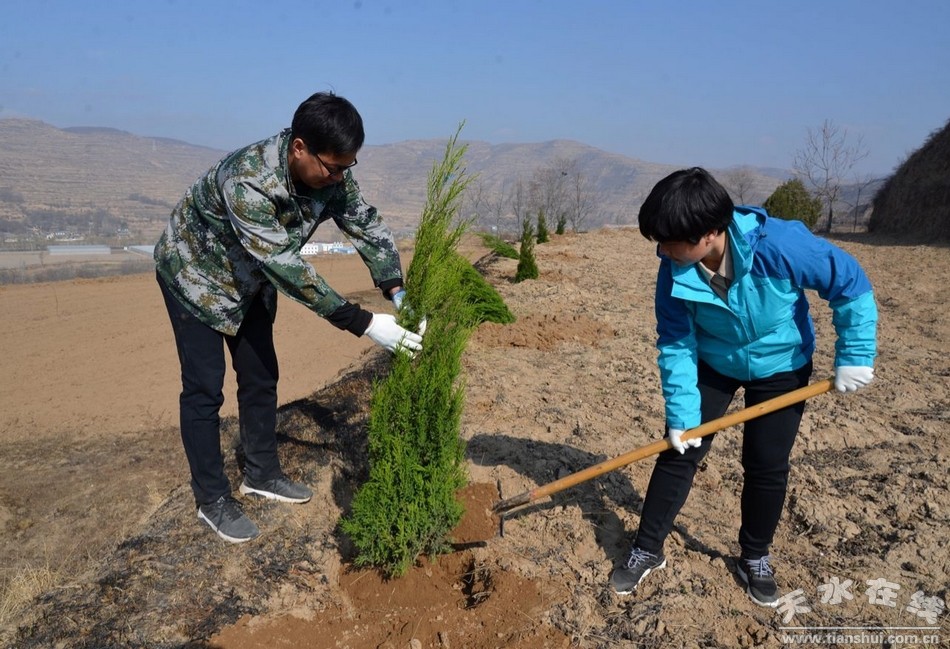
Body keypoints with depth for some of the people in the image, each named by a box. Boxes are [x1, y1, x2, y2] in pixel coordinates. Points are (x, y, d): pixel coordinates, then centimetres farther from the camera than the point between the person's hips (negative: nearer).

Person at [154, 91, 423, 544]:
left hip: (250, 280, 7)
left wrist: (398, 293, -28)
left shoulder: (331, 174, -21)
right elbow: (287, 268, -43)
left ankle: (261, 474, 28)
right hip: (195, 274, -6)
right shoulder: (247, 182, -41)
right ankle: (211, 499, 11)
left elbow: (367, 226, -13)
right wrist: (363, 323, -44)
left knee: (261, 378, 10)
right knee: (204, 388, -4)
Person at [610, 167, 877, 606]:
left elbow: (851, 284, -20)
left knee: (766, 466, 3)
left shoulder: (781, 246, -35)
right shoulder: (675, 270, -26)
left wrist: (854, 355, -18)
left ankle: (755, 559, 28)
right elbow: (676, 344, -17)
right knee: (677, 452, -1)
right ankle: (647, 551, 15)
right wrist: (681, 414, -19)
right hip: (713, 365, 2)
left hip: (781, 367, -1)